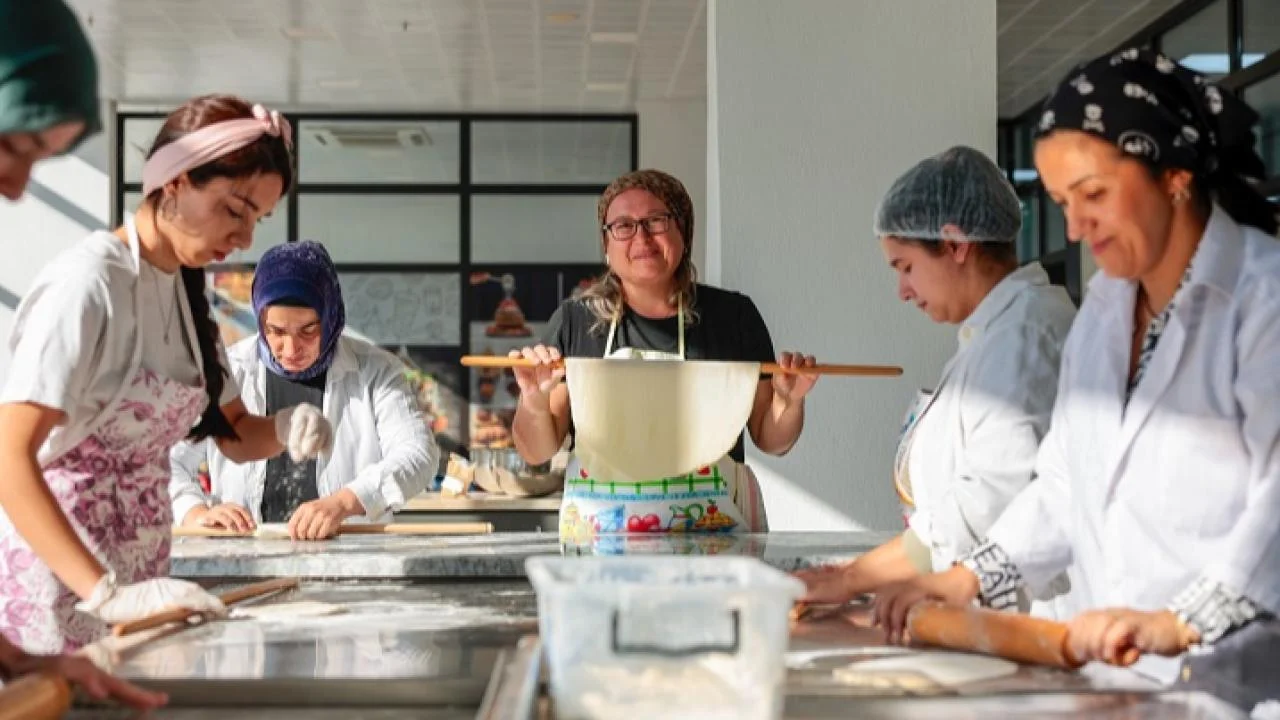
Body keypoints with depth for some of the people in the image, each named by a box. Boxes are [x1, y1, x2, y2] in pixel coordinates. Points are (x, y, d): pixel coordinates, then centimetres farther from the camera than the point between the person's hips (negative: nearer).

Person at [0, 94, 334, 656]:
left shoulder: (184, 289, 8)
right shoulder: (90, 282, -17)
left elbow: (235, 435, 16)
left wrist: (288, 428, -7)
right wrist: (104, 593, -34)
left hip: (136, 577, 8)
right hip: (61, 577, -7)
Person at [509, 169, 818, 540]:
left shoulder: (733, 315, 10)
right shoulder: (575, 321, 9)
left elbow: (770, 440, 16)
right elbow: (536, 453, 10)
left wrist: (790, 401, -4)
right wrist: (535, 402, -9)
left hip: (714, 531, 0)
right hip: (599, 534, 0)